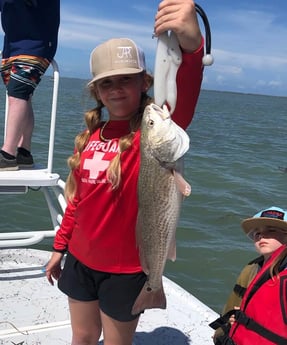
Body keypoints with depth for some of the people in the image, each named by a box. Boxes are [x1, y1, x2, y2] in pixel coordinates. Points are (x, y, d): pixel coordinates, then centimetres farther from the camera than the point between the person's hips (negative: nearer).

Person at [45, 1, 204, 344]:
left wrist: (191, 47, -60)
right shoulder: (91, 135, 0)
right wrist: (59, 247, 16)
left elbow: (183, 104, -41)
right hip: (80, 259, 5)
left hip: (126, 268, -5)